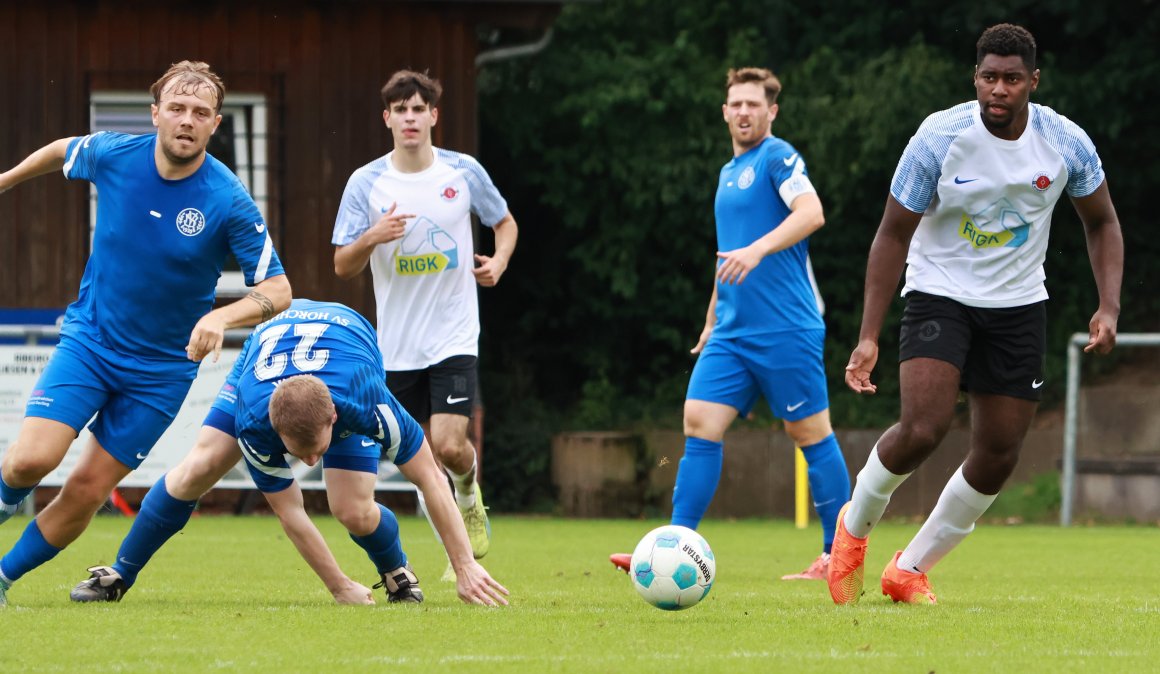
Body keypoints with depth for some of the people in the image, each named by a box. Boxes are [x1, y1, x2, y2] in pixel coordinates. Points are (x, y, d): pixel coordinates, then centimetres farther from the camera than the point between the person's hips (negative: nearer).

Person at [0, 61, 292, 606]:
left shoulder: (230, 203, -17)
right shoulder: (112, 155, -10)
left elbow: (278, 290, -13)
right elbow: (62, 152, 14)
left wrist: (222, 316, -32)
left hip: (162, 367, -1)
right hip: (90, 338, 1)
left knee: (88, 489, -3)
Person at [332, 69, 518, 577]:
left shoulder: (463, 172, -2)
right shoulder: (366, 183, -3)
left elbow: (504, 222, 16)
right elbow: (343, 267, -2)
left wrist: (498, 262, -5)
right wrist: (372, 238, -23)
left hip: (454, 338, -1)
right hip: (397, 345, 1)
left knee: (450, 446, -15)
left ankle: (470, 495, 19)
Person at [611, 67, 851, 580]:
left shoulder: (777, 158, -6)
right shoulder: (729, 172, 20)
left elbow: (810, 212, -25)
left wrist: (756, 250, -37)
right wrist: (712, 321, 31)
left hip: (786, 330, -8)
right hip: (733, 334, 8)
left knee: (810, 432, -1)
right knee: (700, 422, -3)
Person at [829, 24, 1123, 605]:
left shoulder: (1066, 143, -10)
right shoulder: (939, 138, -18)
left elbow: (1101, 223, 7)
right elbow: (893, 234, -11)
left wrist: (1109, 306, -8)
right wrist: (869, 335, -16)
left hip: (1018, 306, 4)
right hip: (939, 294, -4)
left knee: (999, 453, 1)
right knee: (923, 429, -23)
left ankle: (910, 569, 19)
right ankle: (854, 527, 7)